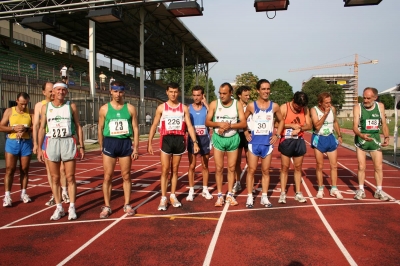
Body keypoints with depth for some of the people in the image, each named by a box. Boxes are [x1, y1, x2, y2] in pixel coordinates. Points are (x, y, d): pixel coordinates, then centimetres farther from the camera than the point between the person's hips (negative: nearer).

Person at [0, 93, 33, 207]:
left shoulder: (31, 112, 4)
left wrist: (26, 129, -19)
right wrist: (14, 128, -15)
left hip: (26, 143, 1)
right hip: (12, 142, -1)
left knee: (24, 169, 7)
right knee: (10, 169, -4)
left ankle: (23, 193, 17)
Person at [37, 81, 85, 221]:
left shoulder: (71, 106, 5)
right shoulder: (45, 107, 8)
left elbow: (78, 126, 6)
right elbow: (42, 128, 9)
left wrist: (81, 146, 1)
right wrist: (39, 148, 3)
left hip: (68, 142, -1)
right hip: (52, 143, 2)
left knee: (70, 177, 0)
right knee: (55, 178, 6)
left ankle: (72, 208, 9)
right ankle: (59, 208, 17)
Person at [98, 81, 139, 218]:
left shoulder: (130, 108, 2)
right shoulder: (104, 109, 2)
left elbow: (135, 128, 3)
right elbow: (100, 129, 7)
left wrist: (136, 148, -2)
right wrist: (101, 147, 5)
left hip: (126, 143, 0)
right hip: (109, 142, 0)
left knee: (126, 176, 7)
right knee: (107, 177, 3)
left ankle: (127, 204, 20)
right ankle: (106, 206, 14)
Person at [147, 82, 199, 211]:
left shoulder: (184, 108, 7)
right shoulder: (161, 107, 4)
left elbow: (189, 126, 5)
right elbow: (154, 126, 5)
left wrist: (195, 142, -5)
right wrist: (149, 143, -2)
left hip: (179, 140, 1)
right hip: (166, 140, -1)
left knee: (175, 170, 10)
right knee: (165, 170, -2)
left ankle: (173, 196, 20)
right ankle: (163, 198, 5)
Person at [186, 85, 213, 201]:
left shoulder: (206, 107, 1)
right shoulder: (188, 108, 2)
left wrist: (206, 104, -15)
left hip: (204, 139, 0)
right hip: (192, 139, 0)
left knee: (205, 166, 9)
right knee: (192, 166, 3)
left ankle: (205, 190, 21)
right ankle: (191, 191, 13)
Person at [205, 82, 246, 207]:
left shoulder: (238, 104, -2)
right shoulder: (214, 104, -3)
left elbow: (243, 123, -6)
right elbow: (207, 122, -2)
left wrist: (229, 126, -20)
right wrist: (220, 124, -19)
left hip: (233, 139, 1)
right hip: (218, 139, -1)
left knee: (231, 168, 8)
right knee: (219, 168, 2)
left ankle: (230, 194, 19)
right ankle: (220, 195, 13)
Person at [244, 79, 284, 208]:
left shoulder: (274, 106, 1)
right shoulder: (251, 106, -2)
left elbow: (281, 121, 14)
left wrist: (277, 135, 3)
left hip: (268, 142, 1)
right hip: (254, 142, -1)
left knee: (265, 171, 9)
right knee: (251, 170, 2)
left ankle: (264, 197, 18)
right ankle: (250, 197, 10)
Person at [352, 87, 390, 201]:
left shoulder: (380, 106, 0)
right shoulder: (358, 107, -10)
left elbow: (384, 124, 7)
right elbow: (355, 126, -17)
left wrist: (386, 137, -7)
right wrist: (361, 135, -36)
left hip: (375, 139, 3)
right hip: (361, 140, -2)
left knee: (378, 167, 6)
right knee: (361, 166, 3)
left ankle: (379, 191, 18)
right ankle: (361, 190, 15)